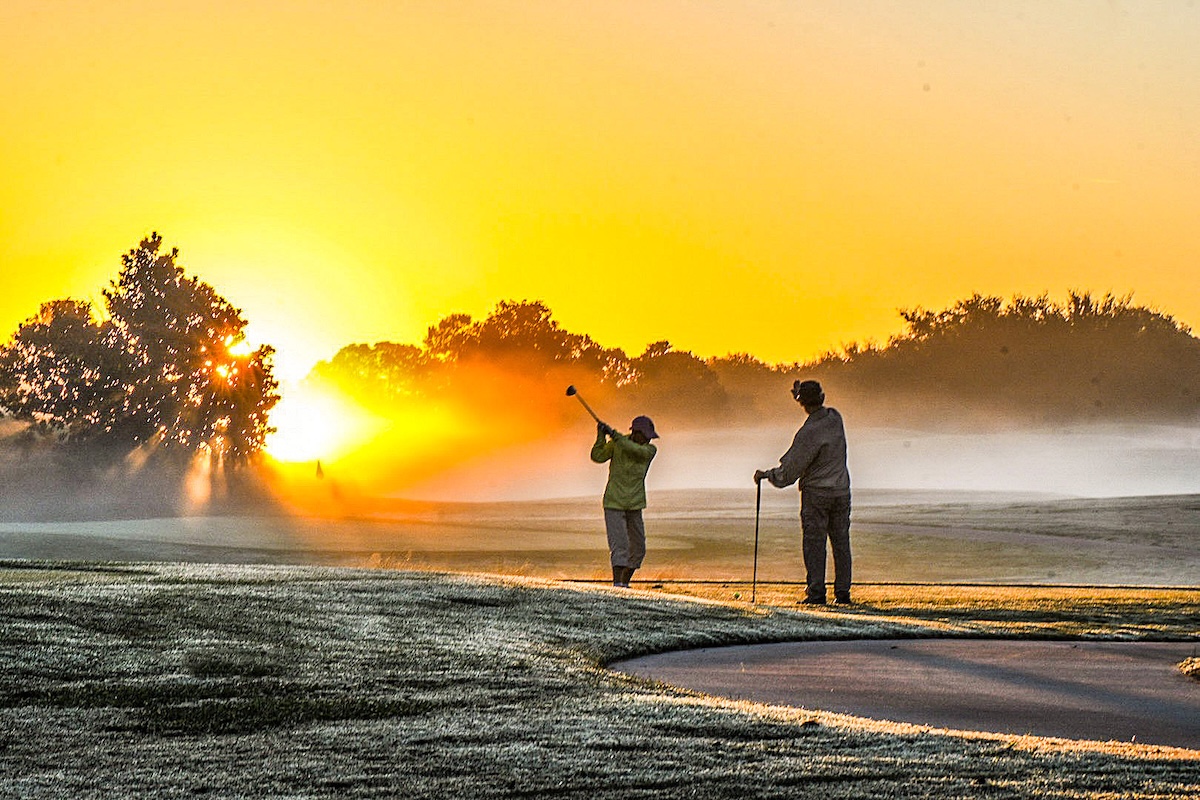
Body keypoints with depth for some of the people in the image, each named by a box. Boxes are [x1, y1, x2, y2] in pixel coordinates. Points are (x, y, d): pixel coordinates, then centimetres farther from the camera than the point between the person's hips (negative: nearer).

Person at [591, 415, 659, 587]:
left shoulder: (650, 450, -5)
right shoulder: (616, 443, -6)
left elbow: (634, 450, -25)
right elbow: (598, 457, -17)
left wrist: (613, 435, -30)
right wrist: (601, 436, -29)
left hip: (634, 506, 4)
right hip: (614, 504, -4)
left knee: (638, 549, 8)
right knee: (619, 546, -17)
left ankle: (625, 583, 24)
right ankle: (617, 585, -24)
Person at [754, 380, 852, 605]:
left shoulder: (809, 433, -19)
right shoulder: (835, 418, 0)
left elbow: (790, 469, -13)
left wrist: (766, 475, 2)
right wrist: (800, 395, 19)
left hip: (816, 492, -6)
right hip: (841, 491, 6)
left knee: (814, 543, -2)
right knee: (841, 542, 8)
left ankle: (816, 592, -6)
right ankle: (842, 592, 9)